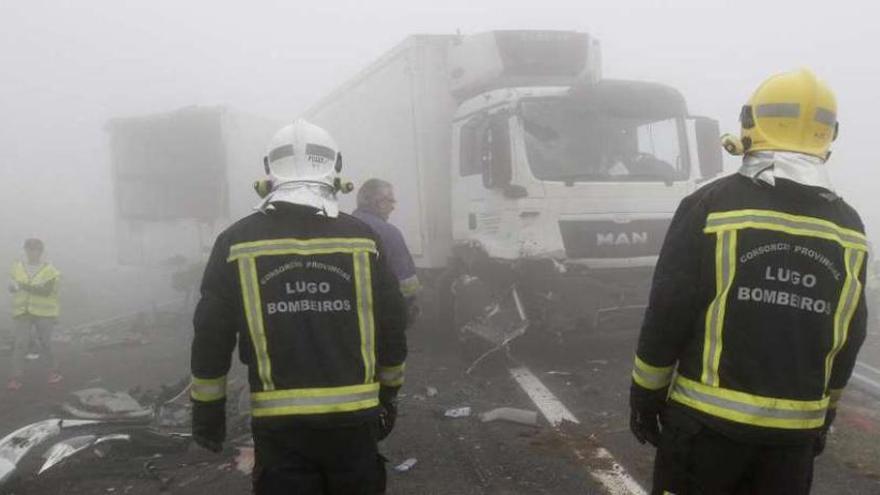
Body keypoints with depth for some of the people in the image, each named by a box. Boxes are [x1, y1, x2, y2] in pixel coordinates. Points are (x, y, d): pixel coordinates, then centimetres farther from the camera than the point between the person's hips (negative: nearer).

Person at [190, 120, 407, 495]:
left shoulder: (236, 243, -3)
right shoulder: (363, 238, -2)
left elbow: (212, 335, 0)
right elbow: (392, 327, 4)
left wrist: (207, 409, 12)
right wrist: (389, 395, 17)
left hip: (278, 423, -1)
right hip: (354, 415, 1)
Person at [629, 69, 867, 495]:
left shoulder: (711, 206, -13)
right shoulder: (848, 228, 2)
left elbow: (668, 311, -12)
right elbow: (849, 337, 9)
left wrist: (645, 393, -1)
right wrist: (825, 410, 22)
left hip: (709, 417, -4)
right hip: (796, 427, 4)